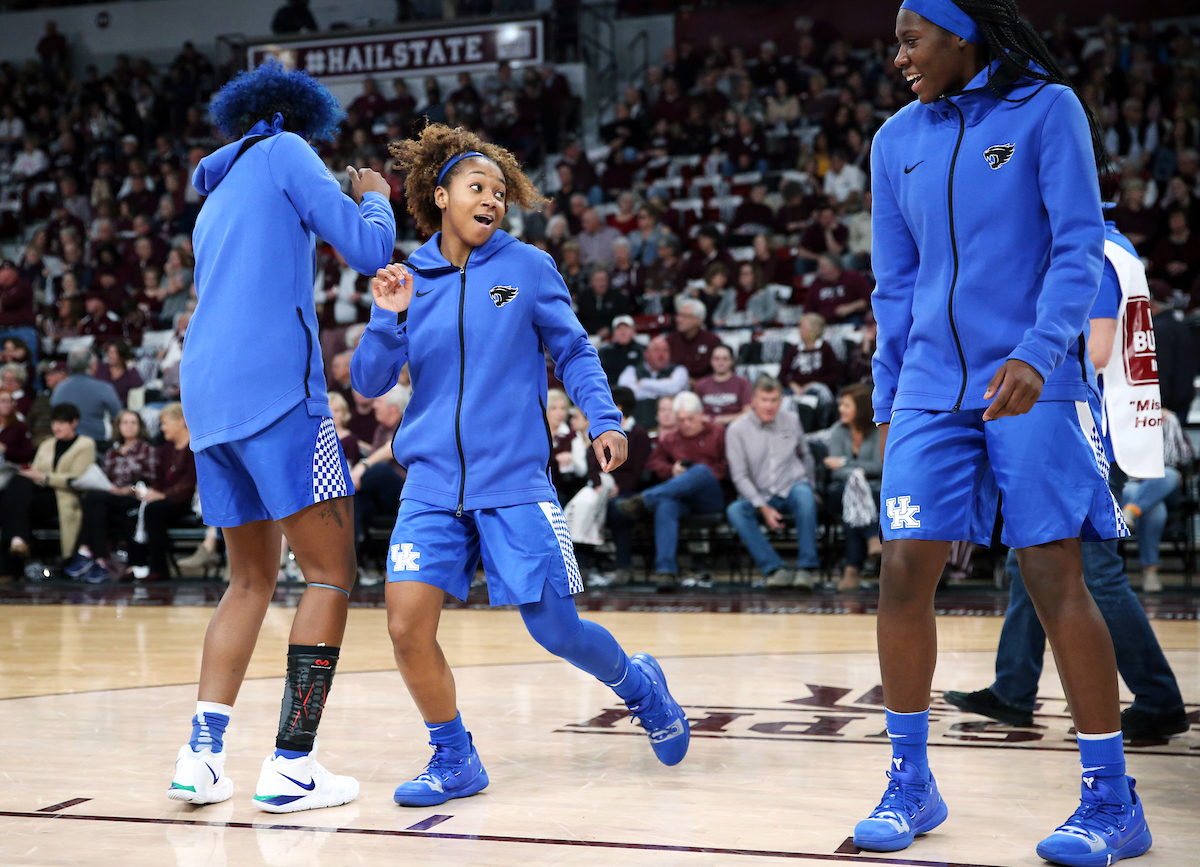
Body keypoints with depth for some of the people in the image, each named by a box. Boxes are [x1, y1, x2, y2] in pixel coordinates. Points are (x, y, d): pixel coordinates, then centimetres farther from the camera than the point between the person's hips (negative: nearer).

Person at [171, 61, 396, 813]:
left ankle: (202, 754, 4)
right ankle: (291, 765, -7)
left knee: (251, 581, 15)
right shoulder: (284, 150, 6)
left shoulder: (214, 202, 27)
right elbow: (370, 250, -2)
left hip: (207, 397, 8)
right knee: (333, 573, -2)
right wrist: (374, 198, 18)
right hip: (276, 391, -8)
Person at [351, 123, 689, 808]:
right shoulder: (409, 279, 6)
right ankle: (455, 759, 12)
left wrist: (604, 418, -7)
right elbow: (369, 383, 5)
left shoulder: (528, 266, 1)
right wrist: (389, 320, -11)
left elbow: (574, 351, 8)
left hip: (514, 483, -2)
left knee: (555, 629, -1)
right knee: (408, 626, -10)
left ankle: (639, 684, 31)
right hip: (433, 485, 2)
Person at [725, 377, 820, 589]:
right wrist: (764, 508, -17)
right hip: (759, 496, 0)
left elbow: (805, 455, 22)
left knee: (804, 494, -36)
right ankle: (776, 569, -33)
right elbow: (740, 476, -8)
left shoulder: (792, 420, 5)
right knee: (735, 511, -32)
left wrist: (811, 486, 16)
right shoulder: (737, 430, -4)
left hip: (792, 487, 1)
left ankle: (806, 567, -31)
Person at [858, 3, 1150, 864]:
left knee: (1056, 584, -6)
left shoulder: (1047, 109, -2)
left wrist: (1037, 354, -21)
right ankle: (911, 784, 12)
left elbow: (1080, 246, -8)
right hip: (931, 393, 5)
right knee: (903, 574, -3)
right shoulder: (898, 140, 12)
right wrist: (887, 402, 13)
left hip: (1032, 388, -4)